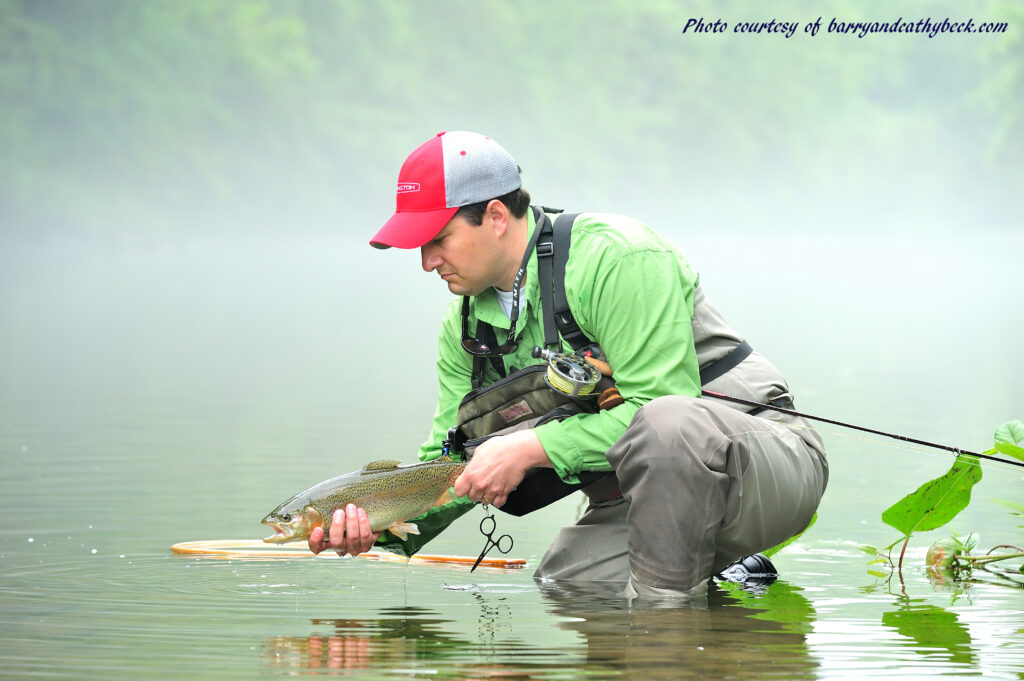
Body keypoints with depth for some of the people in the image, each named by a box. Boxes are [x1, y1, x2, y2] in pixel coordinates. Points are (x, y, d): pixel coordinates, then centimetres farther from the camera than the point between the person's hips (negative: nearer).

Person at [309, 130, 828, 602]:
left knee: (665, 425, -39)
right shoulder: (465, 328, 6)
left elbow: (659, 404, -27)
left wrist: (531, 448, -28)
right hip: (636, 501, 8)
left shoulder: (618, 259, -20)